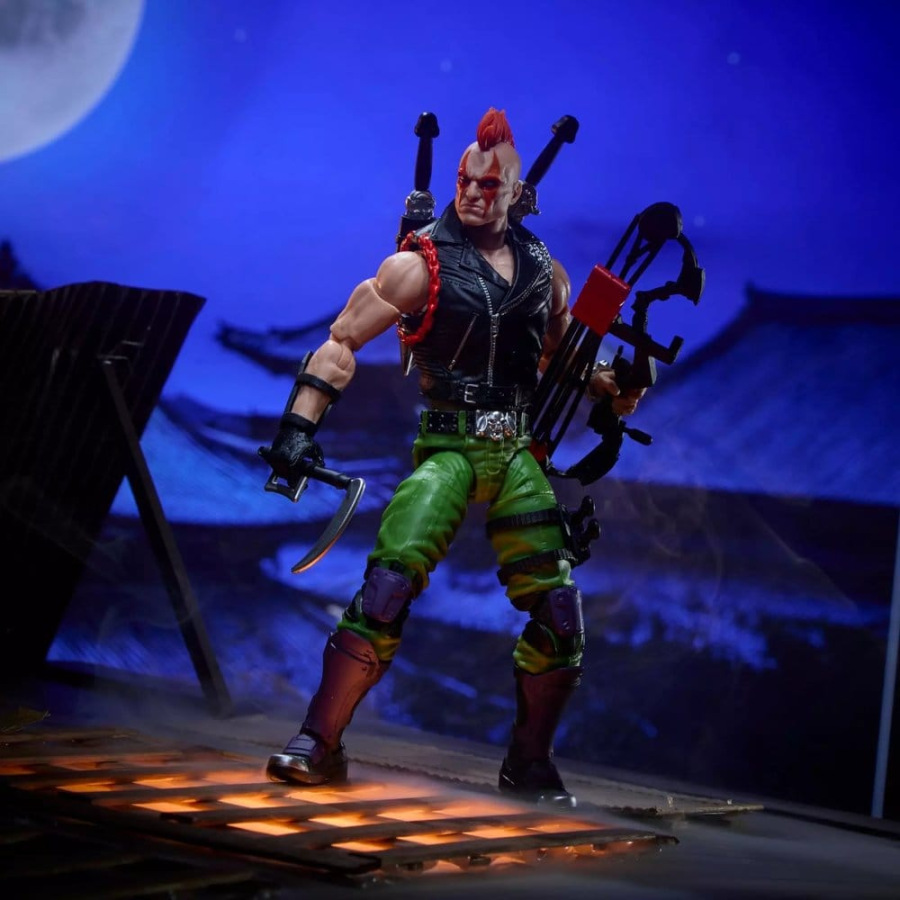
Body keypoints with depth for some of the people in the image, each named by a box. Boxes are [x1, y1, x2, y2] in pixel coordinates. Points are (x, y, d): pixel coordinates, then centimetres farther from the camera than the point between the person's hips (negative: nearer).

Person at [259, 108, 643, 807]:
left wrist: (616, 384, 7)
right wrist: (301, 423, -12)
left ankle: (530, 764, 15)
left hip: (519, 456, 4)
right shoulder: (422, 265, -2)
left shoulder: (545, 272, 12)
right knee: (387, 586, -20)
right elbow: (342, 342, -2)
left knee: (559, 612, -2)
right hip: (448, 449, -4)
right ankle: (318, 745, -11)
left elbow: (563, 357, 26)